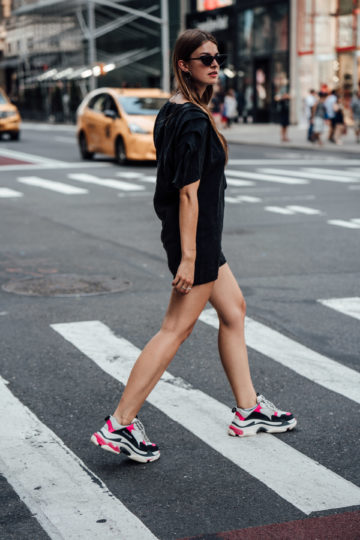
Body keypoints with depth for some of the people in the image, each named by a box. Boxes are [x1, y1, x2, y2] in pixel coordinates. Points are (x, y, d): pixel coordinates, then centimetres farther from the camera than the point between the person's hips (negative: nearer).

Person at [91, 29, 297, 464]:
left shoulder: (172, 111, 10)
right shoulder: (194, 119, -20)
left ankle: (247, 411, 27)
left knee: (234, 309, 17)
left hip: (201, 236, 10)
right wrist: (187, 256, -23)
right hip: (195, 236, -10)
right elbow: (189, 192, -23)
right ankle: (119, 426, 2)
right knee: (176, 330, -4)